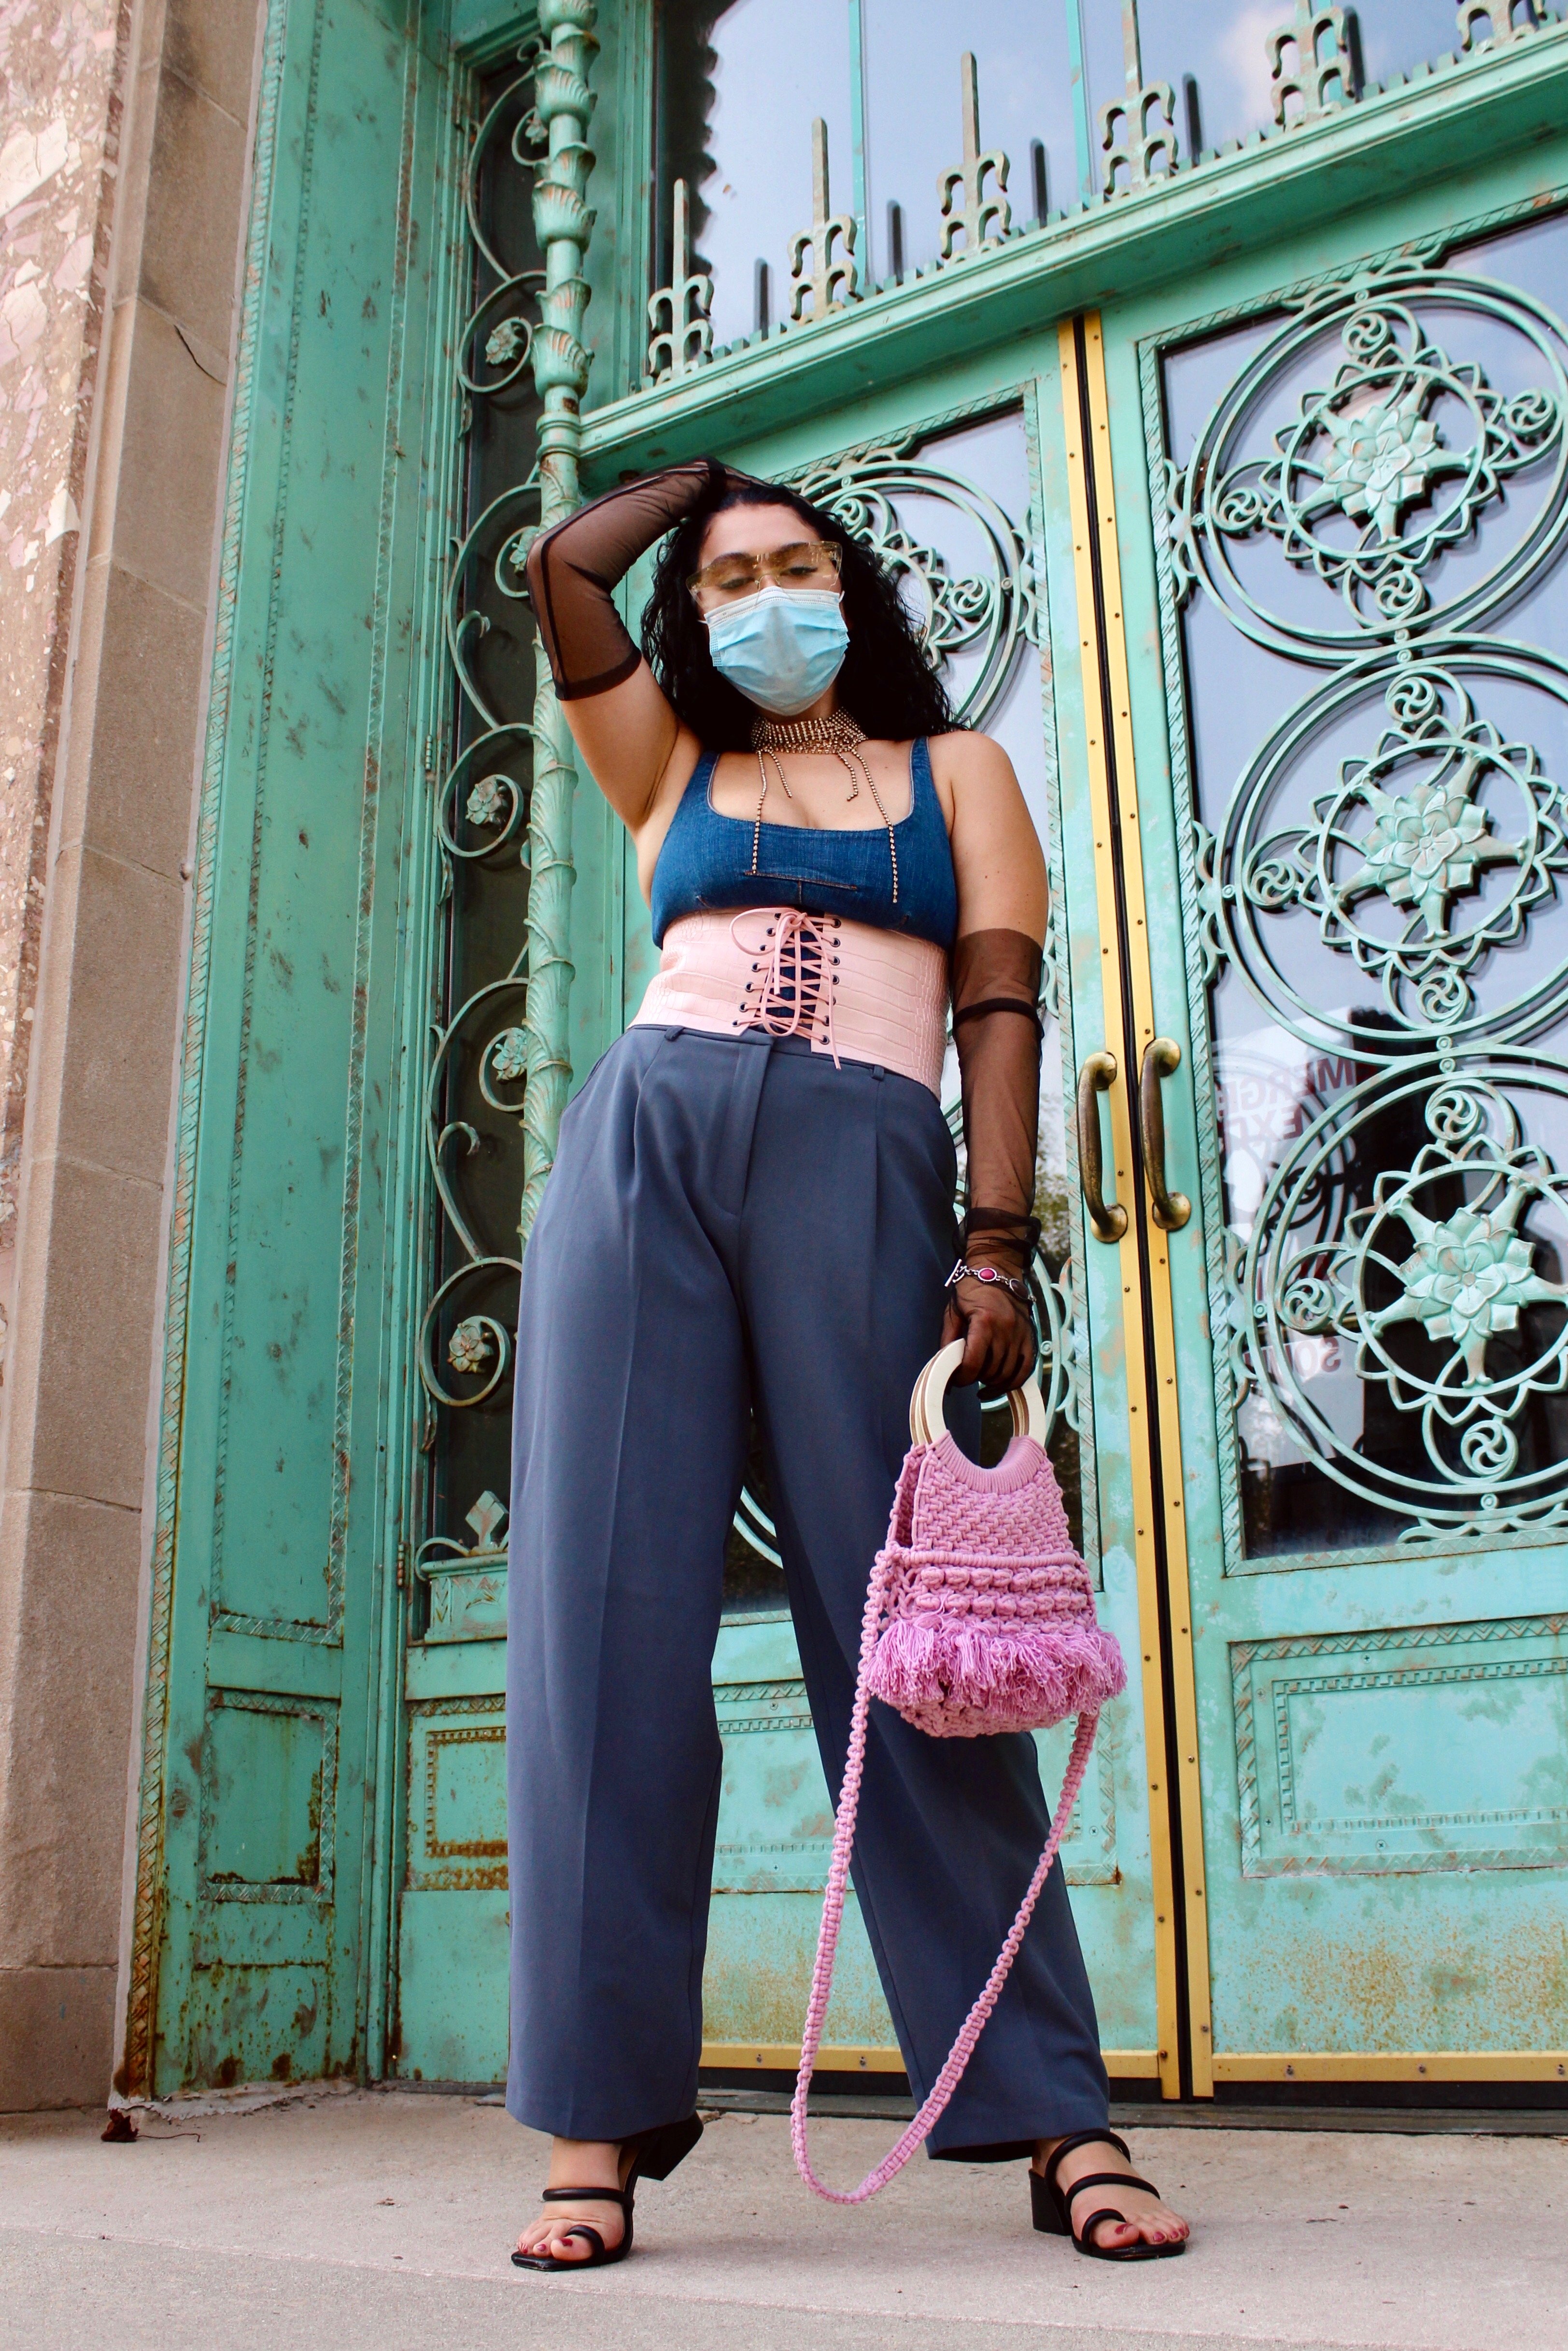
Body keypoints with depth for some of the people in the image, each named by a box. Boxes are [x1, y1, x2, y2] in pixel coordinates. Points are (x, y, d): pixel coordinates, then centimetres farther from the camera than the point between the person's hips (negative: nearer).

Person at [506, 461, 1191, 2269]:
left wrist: (998, 1244, -7)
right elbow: (564, 570, 17)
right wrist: (701, 479, 35)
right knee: (609, 1611, -7)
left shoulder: (955, 768, 20)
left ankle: (1057, 2120, 0)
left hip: (861, 1168, -2)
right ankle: (599, 2128, -3)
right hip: (645, 1143, 2)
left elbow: (1002, 1006, 7)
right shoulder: (674, 768, 26)